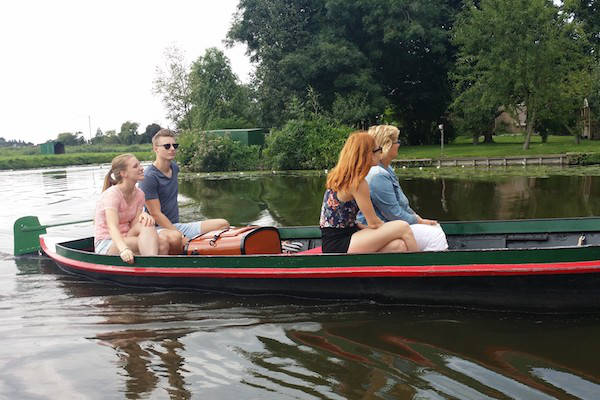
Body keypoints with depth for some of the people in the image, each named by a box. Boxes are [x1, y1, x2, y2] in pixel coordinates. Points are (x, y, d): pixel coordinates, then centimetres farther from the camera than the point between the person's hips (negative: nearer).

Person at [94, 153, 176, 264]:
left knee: (163, 243, -24)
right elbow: (112, 227, -31)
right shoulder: (112, 194, -15)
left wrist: (143, 216, -25)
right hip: (106, 245, -6)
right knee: (147, 228, -31)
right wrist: (124, 249, -49)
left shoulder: (139, 194, 5)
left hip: (126, 240, 6)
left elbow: (133, 228, -2)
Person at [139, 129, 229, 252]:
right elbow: (156, 214, -17)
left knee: (223, 224, -7)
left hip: (176, 225, 8)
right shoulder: (149, 177, -13)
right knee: (174, 240, -44)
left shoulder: (174, 167, 13)